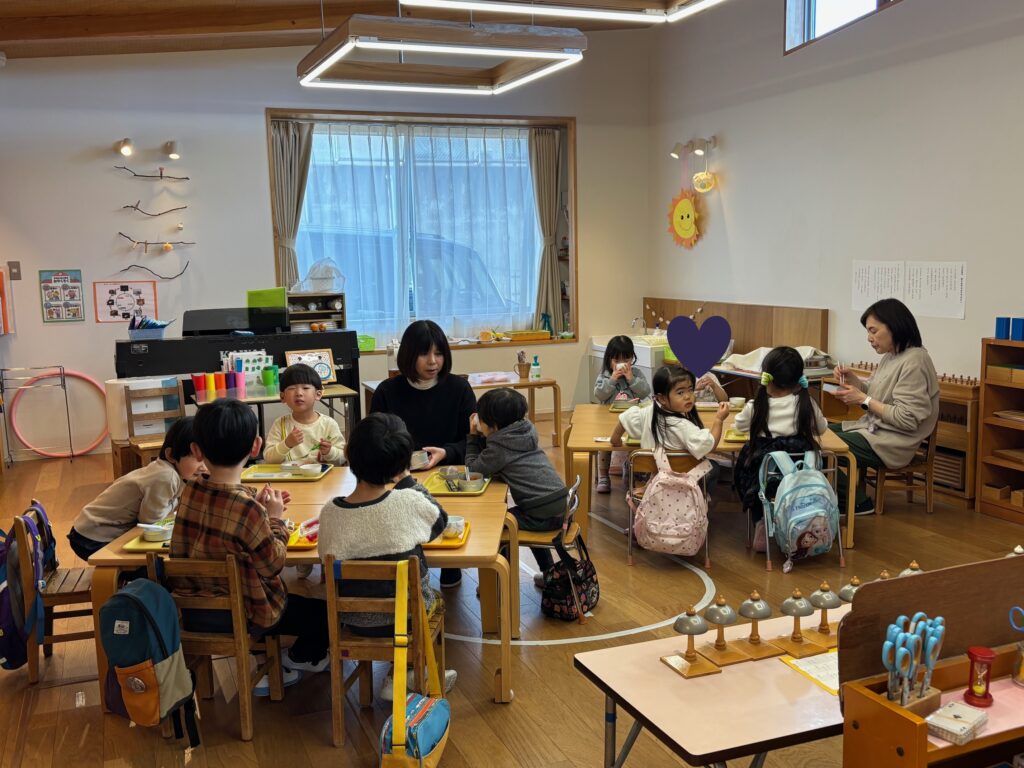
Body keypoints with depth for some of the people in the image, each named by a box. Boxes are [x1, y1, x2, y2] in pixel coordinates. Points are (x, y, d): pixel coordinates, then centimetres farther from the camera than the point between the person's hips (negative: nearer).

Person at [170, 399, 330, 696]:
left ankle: (265, 668, 29)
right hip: (243, 615, -7)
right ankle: (299, 658, 36)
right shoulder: (247, 508, -29)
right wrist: (275, 519, -6)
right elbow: (272, 564, -18)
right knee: (325, 611, 14)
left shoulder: (190, 491, -8)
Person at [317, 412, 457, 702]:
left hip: (354, 621, 2)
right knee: (434, 597, 31)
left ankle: (397, 678, 31)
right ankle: (398, 676, 27)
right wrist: (406, 478, 2)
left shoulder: (330, 512, -18)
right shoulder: (408, 502, -22)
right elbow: (440, 521, -1)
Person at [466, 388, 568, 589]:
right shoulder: (527, 430, 11)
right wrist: (478, 436, 11)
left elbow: (473, 468, -3)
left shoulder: (499, 447, -13)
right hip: (560, 505, 9)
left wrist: (473, 436, 6)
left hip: (544, 516, -9)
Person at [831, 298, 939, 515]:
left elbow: (907, 419, -24)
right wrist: (852, 380, -2)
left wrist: (864, 400, -19)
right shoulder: (890, 356, 8)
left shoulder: (913, 362, -20)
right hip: (873, 428, 10)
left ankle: (858, 502, 2)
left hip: (891, 444, -10)